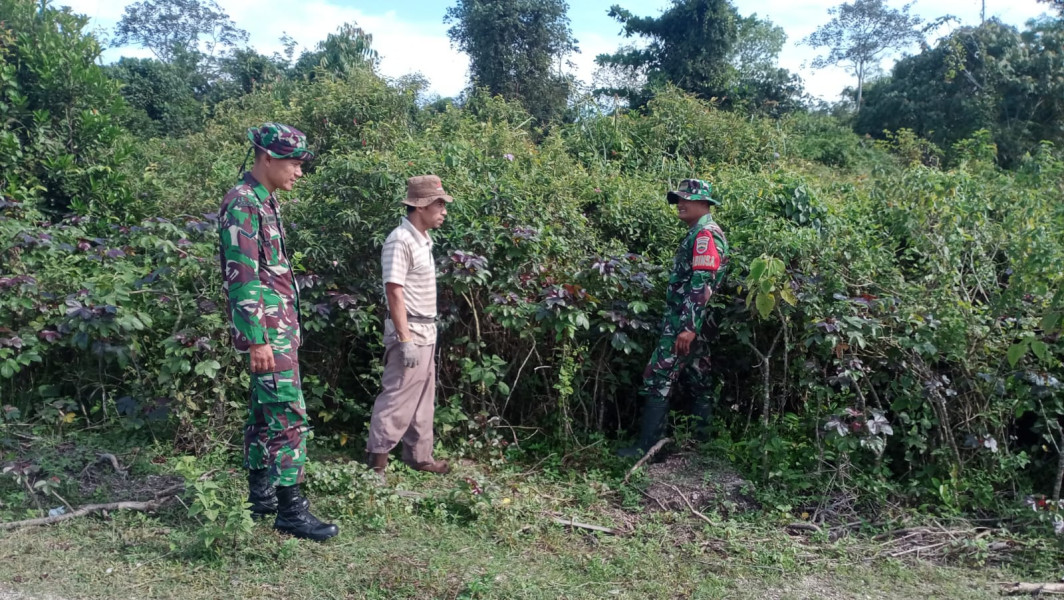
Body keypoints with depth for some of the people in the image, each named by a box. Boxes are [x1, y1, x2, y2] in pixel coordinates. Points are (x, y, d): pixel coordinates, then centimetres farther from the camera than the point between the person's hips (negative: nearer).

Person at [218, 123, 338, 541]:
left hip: (279, 326, 10)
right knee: (290, 415, -9)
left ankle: (260, 497, 25)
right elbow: (242, 276, -20)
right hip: (267, 330, -10)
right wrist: (257, 340, -23)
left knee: (264, 412, 15)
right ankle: (290, 510, -2)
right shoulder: (242, 202, -14)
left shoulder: (264, 201, 15)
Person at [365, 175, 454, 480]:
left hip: (426, 332, 10)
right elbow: (394, 293, -21)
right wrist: (405, 339, -23)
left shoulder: (422, 239, 12)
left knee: (423, 400, 16)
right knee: (397, 399, -4)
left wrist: (425, 333, 16)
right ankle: (377, 460, 5)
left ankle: (419, 456, 26)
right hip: (409, 333, -10)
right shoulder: (401, 240, -17)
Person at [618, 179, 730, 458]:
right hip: (688, 321, 10)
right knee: (698, 382, 12)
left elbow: (702, 285, -23)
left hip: (685, 323, -10)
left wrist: (688, 327, -27)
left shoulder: (706, 234, -14)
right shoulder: (698, 234, 18)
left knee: (658, 381, -9)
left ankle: (646, 446, -5)